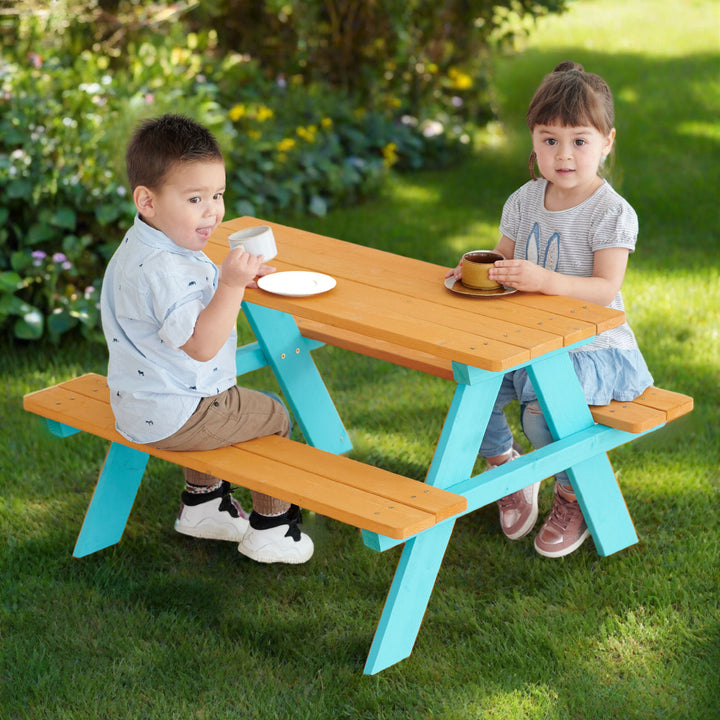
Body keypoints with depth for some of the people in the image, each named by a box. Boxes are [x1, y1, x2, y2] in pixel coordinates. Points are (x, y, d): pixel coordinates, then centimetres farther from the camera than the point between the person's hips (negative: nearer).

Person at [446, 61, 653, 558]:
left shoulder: (612, 213, -13)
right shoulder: (525, 201, 6)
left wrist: (544, 280, -37)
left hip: (594, 345, -6)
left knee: (543, 409, -31)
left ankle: (574, 496, 1)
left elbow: (606, 289, -22)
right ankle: (509, 470, 15)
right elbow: (504, 261, 14)